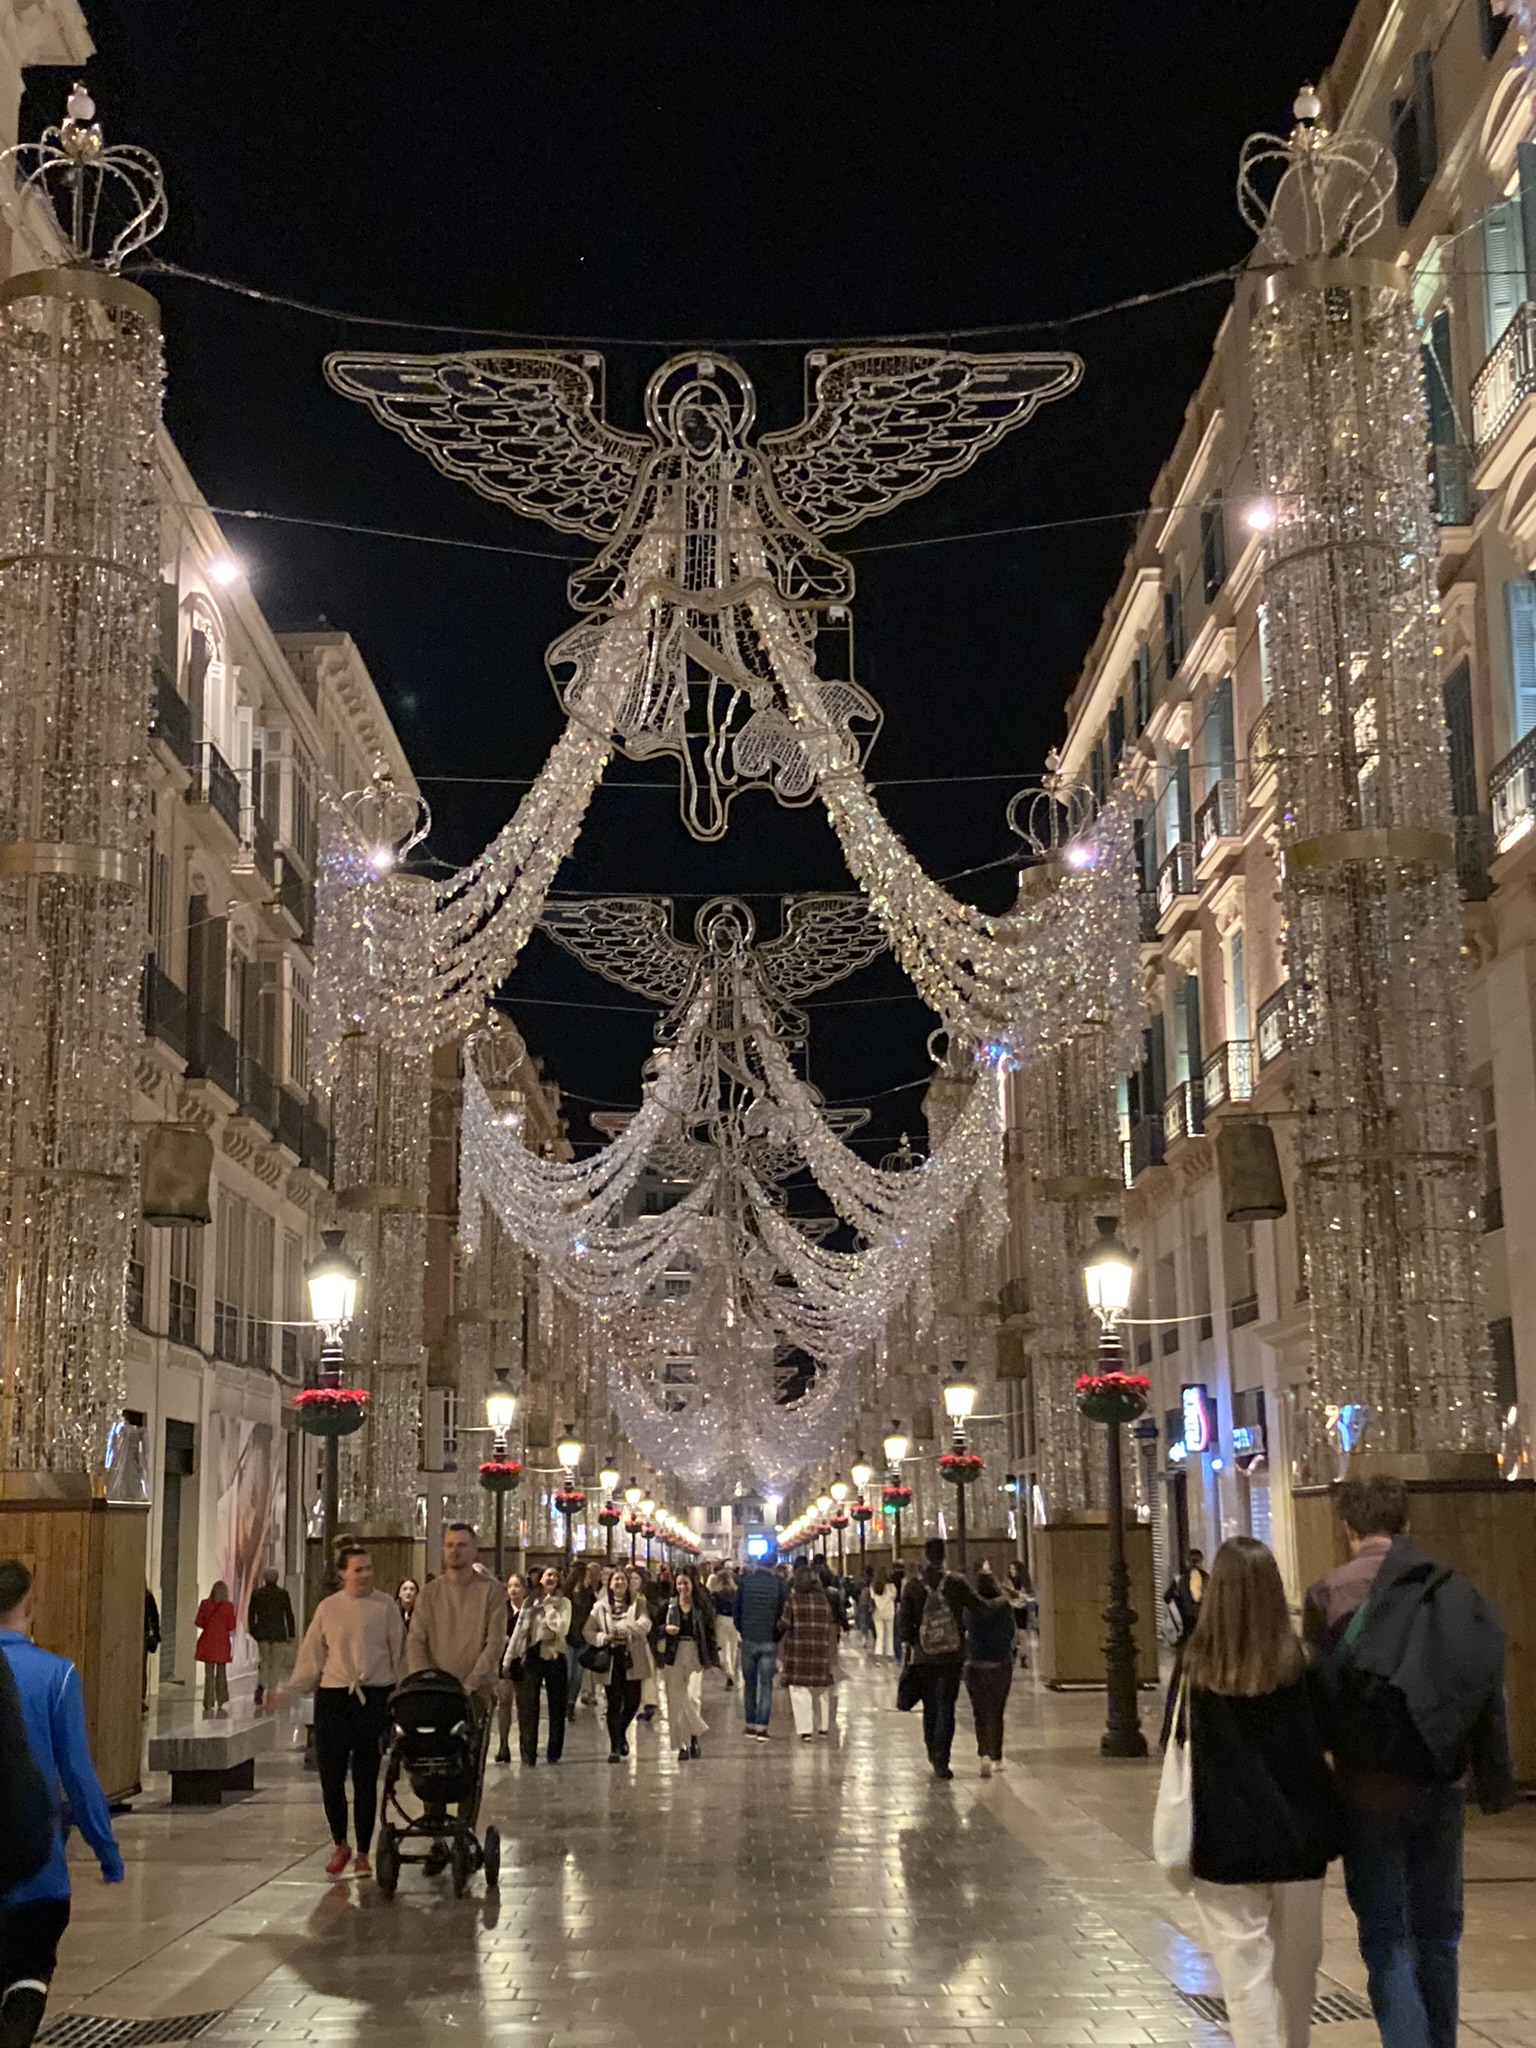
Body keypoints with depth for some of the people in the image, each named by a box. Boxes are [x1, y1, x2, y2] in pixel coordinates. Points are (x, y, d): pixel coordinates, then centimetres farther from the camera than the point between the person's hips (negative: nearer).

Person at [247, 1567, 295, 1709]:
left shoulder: (256, 1593, 1)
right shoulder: (283, 1594, -5)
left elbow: (251, 1615, 5)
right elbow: (289, 1615, -3)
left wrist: (253, 1632, 16)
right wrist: (291, 1634, 4)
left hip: (262, 1634, 2)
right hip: (278, 1634, -2)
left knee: (264, 1661, 15)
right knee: (276, 1664, 6)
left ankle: (260, 1686, -8)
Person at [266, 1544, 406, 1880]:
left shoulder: (385, 1606, 1)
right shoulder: (328, 1608, 5)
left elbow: (400, 1655, 4)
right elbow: (311, 1660, 11)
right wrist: (286, 1692, 4)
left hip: (374, 1698, -1)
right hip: (333, 1698, 2)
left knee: (365, 1779, 3)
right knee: (331, 1776, 0)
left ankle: (363, 1853, 16)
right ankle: (340, 1844, 22)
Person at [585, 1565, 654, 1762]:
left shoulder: (638, 1604, 4)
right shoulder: (600, 1606, 6)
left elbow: (645, 1624, -13)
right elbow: (587, 1631, 1)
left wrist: (623, 1628, -26)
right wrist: (604, 1638, -16)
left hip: (632, 1660, 1)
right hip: (611, 1660, -1)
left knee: (633, 1702, 5)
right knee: (614, 1705, 1)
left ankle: (621, 1732, 34)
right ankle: (615, 1748, 9)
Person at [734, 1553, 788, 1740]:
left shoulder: (745, 1581, -1)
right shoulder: (779, 1584, -4)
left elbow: (736, 1611, 3)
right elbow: (784, 1613, -2)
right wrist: (778, 1636, 10)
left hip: (749, 1640, 1)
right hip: (769, 1641, -1)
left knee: (749, 1684, 14)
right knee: (766, 1685, 3)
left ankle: (751, 1724, 15)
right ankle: (762, 1726, -3)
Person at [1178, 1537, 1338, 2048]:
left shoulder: (1198, 1668, -9)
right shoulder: (1298, 1664, -7)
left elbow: (1180, 1749, -3)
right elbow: (1324, 1742, 1)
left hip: (1225, 1840, -2)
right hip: (1297, 1835, 2)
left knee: (1246, 1975, 3)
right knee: (1296, 1973, 17)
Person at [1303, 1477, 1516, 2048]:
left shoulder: (1332, 1593, -7)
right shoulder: (1456, 1592, 3)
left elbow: (1321, 1695, -6)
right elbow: (1489, 1694, 3)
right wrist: (1496, 1782, 9)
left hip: (1370, 1789, -4)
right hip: (1440, 1788, 4)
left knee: (1387, 1939, 3)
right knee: (1437, 1936, 18)